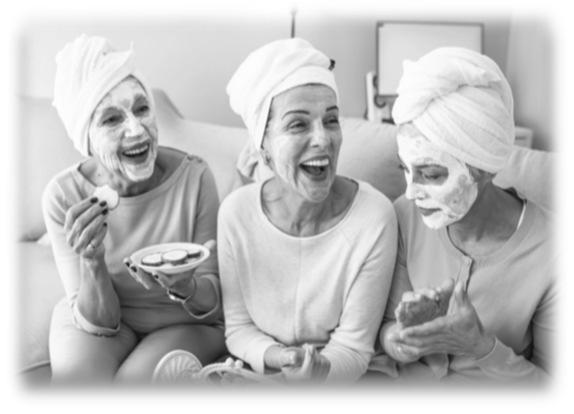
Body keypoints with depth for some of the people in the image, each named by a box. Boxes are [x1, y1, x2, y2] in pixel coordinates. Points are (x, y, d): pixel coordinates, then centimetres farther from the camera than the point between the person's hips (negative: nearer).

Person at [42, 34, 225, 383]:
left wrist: (183, 286, -35)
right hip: (99, 320, 1)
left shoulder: (194, 177, -20)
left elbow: (215, 301, -11)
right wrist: (92, 264, -34)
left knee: (131, 382, -28)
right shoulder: (63, 196, -17)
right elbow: (98, 321, -14)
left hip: (186, 322, -1)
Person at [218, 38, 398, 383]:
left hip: (339, 380, -2)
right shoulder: (236, 211, -11)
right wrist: (273, 356, -21)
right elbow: (238, 327, -2)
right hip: (260, 375, 3)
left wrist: (318, 368, -32)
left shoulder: (374, 217, -19)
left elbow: (353, 351, -13)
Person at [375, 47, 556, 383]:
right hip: (407, 380, 2)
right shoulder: (406, 216, -10)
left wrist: (482, 347, -26)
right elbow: (386, 334, -4)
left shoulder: (551, 252, -19)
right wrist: (401, 337, -25)